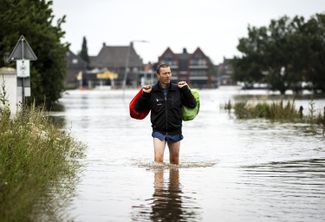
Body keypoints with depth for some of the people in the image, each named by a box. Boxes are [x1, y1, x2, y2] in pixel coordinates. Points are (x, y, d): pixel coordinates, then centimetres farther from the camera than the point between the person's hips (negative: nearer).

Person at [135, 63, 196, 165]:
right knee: (158, 158, -17)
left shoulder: (178, 90, -2)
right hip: (159, 131, -2)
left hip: (175, 131, 2)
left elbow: (192, 105, -1)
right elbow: (138, 108, 0)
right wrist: (144, 95, -15)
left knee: (174, 160, 15)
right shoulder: (152, 91, -4)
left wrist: (186, 89, -11)